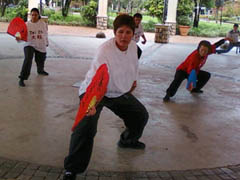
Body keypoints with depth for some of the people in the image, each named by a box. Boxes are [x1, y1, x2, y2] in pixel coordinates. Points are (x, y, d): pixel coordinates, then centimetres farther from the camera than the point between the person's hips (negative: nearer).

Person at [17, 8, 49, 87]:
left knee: (41, 61, 20)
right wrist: (19, 38, -33)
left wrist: (46, 43, 23)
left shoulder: (43, 24, -4)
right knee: (28, 60, -25)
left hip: (41, 46, 3)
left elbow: (45, 34, 12)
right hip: (29, 45, -3)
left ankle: (40, 71, 58)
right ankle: (22, 79, -21)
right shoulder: (27, 24, -9)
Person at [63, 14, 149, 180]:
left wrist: (134, 80, 27)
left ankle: (128, 140, 50)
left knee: (141, 115, 17)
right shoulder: (105, 50, -30)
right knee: (86, 126, -29)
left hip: (120, 92, 7)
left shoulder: (133, 46, -10)